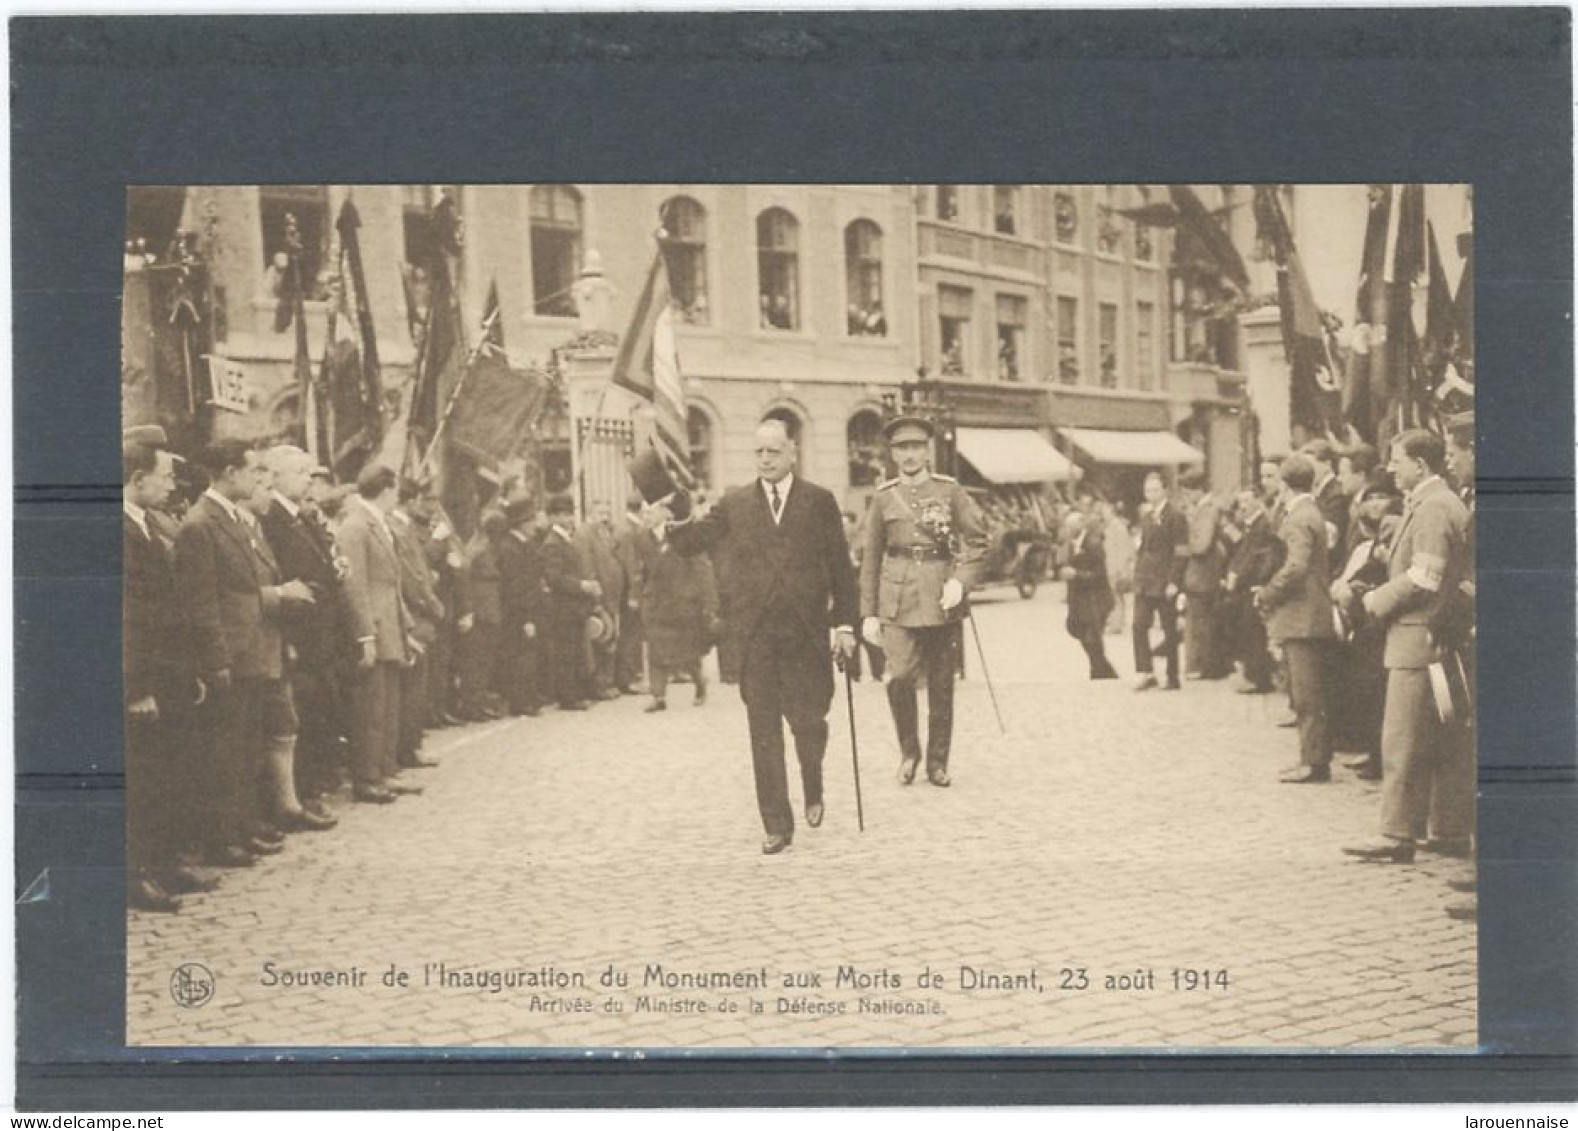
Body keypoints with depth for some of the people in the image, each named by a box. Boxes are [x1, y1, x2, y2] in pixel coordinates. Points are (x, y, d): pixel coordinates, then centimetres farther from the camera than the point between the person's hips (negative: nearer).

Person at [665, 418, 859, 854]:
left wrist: (845, 623, 1)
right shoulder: (734, 504, 9)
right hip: (755, 635, 1)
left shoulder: (820, 501, 6)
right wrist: (679, 514, -18)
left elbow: (841, 566, 6)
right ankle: (777, 826, 6)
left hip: (806, 633, -1)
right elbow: (689, 542, 3)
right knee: (764, 732, 1)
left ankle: (813, 790, 32)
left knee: (808, 721, 0)